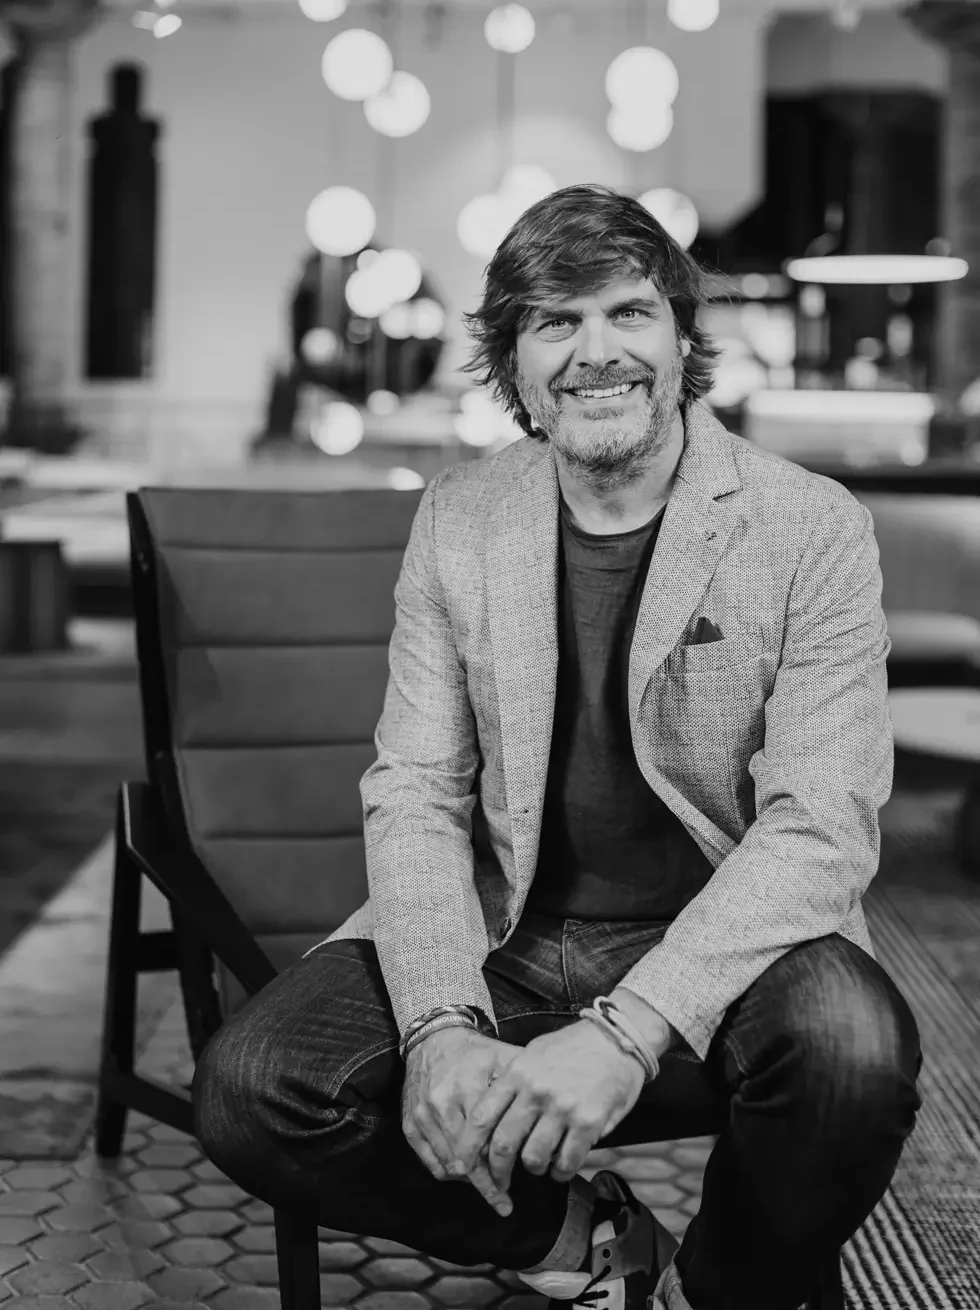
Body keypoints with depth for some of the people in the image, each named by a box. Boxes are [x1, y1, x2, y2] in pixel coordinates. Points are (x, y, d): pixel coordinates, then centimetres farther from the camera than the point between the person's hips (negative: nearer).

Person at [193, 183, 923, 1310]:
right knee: (250, 1090, -20)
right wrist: (442, 1031, -19)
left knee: (851, 1043, -34)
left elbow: (820, 828, -13)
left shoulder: (812, 529, -6)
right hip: (498, 944, 3)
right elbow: (414, 793, 0)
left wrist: (625, 1034, -28)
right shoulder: (456, 521, 4)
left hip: (718, 949, -2)